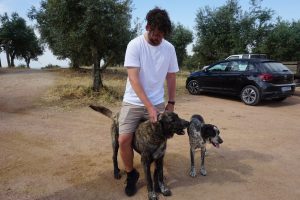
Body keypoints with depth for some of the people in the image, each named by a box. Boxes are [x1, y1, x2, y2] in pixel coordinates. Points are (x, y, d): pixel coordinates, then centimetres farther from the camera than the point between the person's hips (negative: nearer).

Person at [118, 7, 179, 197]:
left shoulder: (169, 48, -1)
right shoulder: (135, 45, -13)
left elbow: (171, 77, 8)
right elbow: (133, 78, -20)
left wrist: (171, 102, 5)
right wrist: (149, 106, -24)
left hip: (157, 102, 3)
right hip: (133, 102, -2)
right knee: (124, 139, -9)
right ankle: (131, 174, 17)